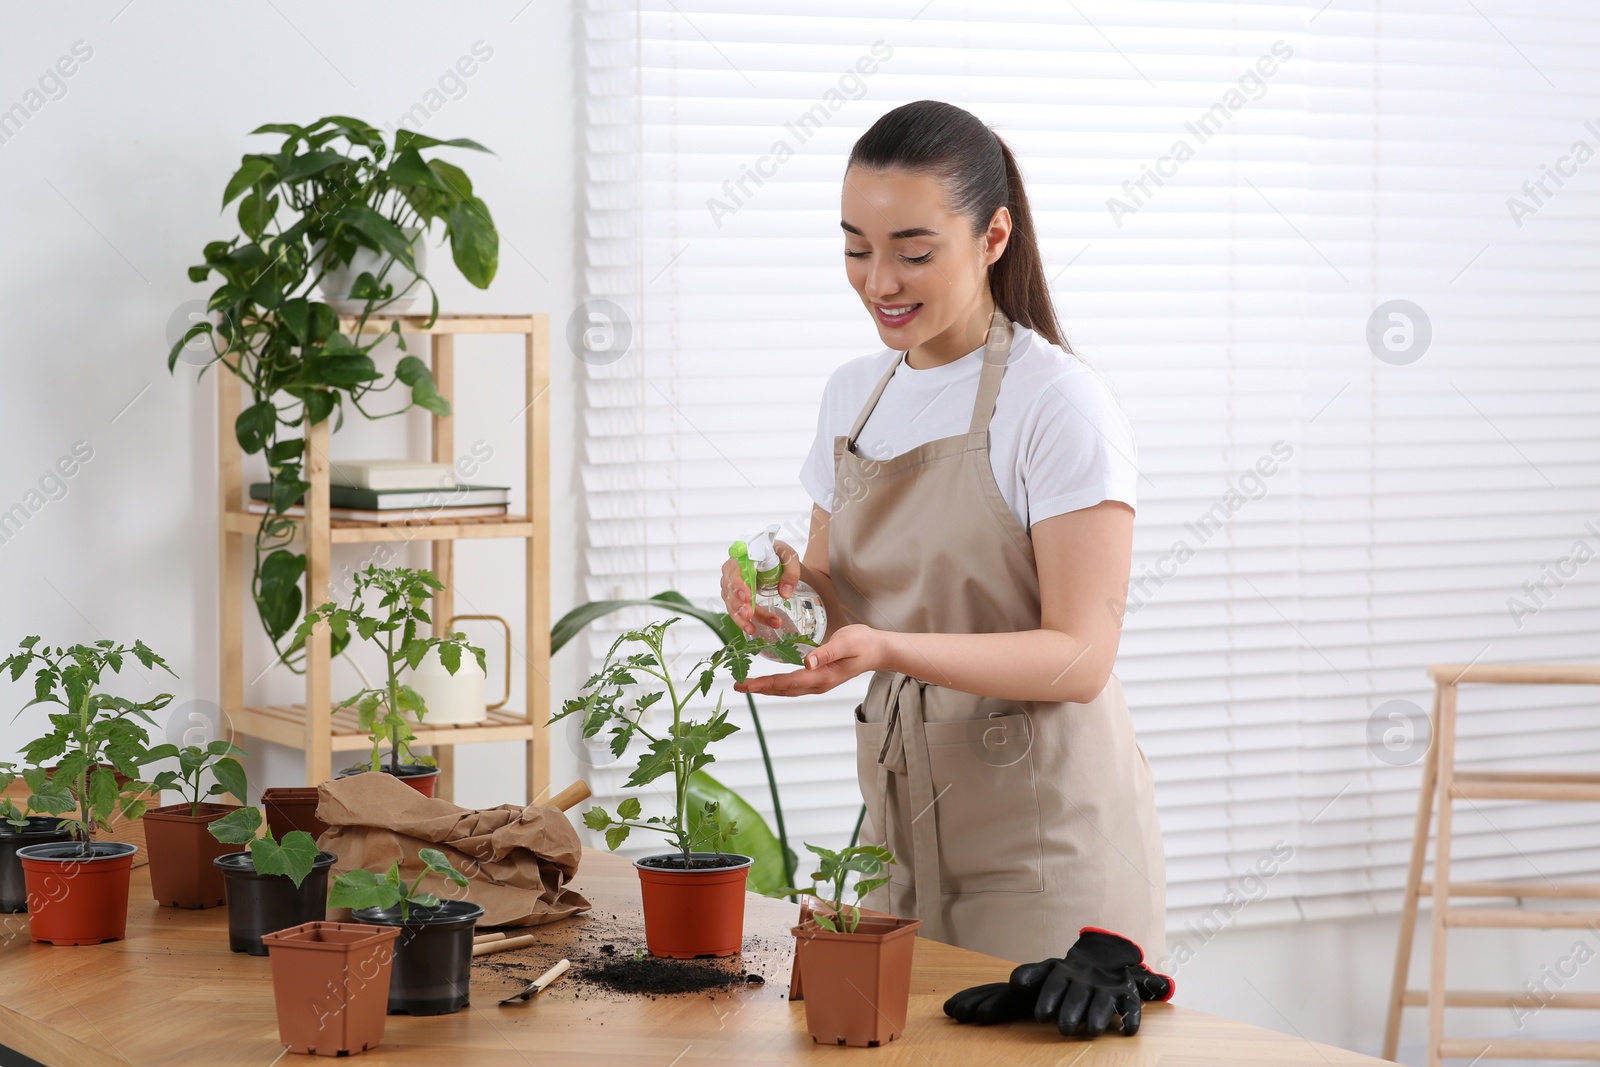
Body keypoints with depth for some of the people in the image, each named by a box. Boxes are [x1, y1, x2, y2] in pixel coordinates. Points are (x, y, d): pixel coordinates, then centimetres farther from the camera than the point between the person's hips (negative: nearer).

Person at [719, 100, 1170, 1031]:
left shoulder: (1059, 403, -12)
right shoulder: (854, 395, 9)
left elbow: (1080, 657, -17)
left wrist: (889, 648, -29)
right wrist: (790, 586, -7)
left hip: (1046, 841, -6)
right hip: (905, 818, 6)